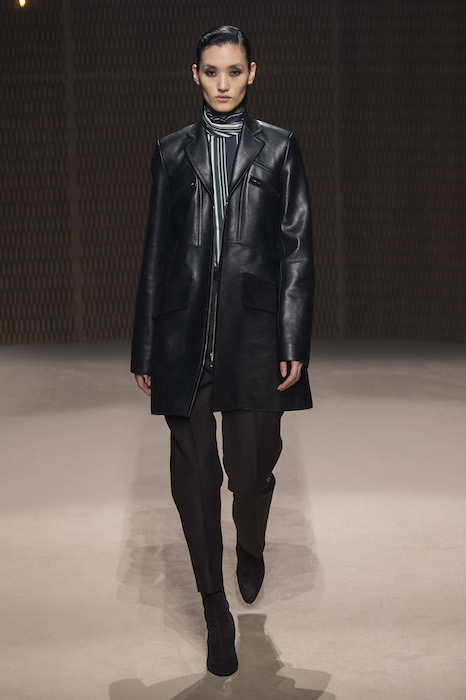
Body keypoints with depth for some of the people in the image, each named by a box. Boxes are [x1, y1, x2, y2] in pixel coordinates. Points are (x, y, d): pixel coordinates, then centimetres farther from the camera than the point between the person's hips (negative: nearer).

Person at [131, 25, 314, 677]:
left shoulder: (279, 148, 7)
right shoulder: (172, 152, 11)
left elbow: (296, 249, 3)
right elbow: (156, 251, 11)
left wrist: (293, 343, -4)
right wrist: (146, 348, 8)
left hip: (253, 332, -1)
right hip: (185, 336, 1)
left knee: (253, 471, 2)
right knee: (194, 479, 1)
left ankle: (251, 552, 36)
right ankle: (215, 606, 16)